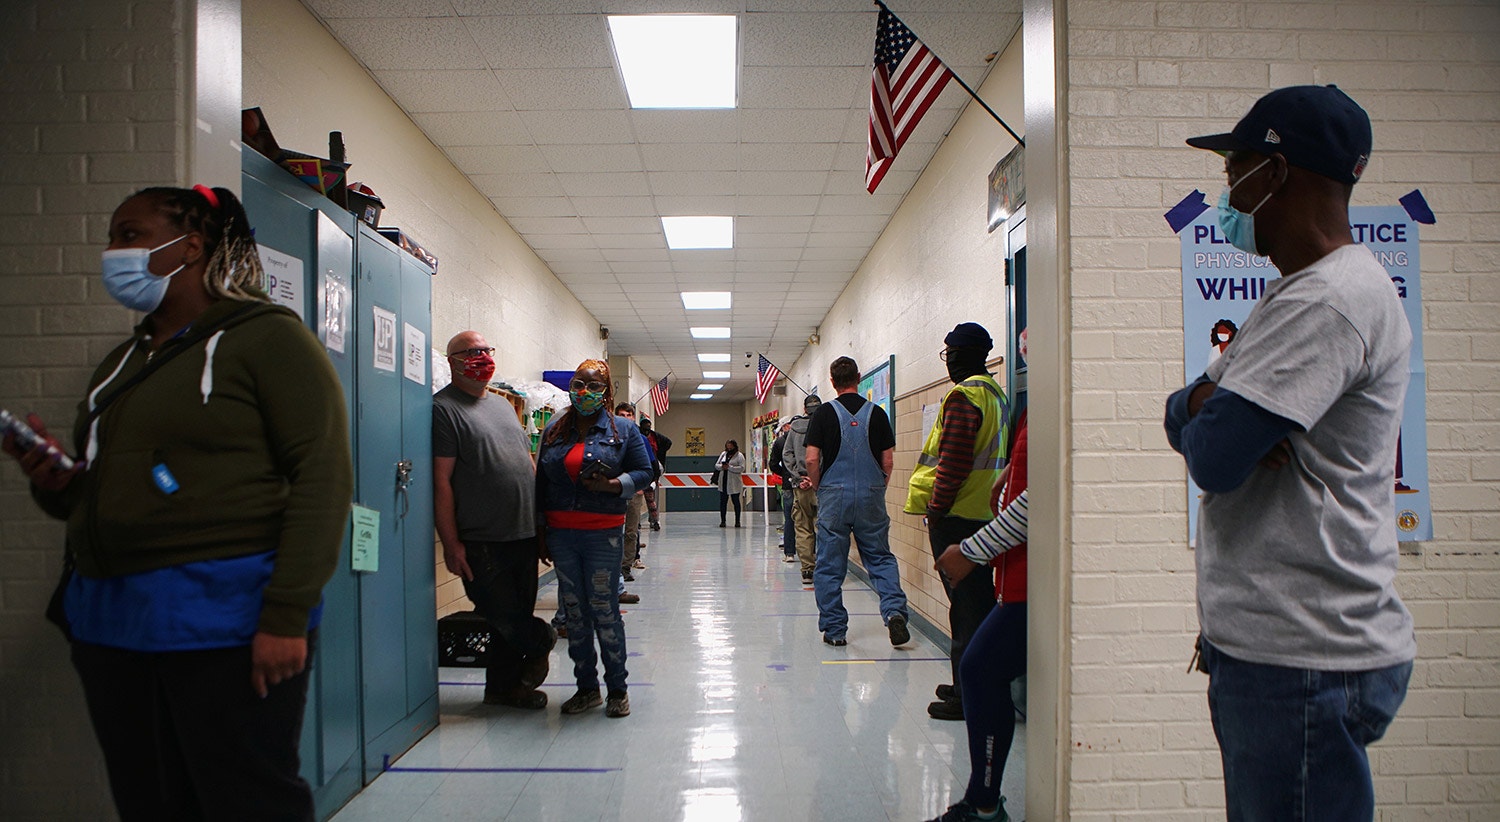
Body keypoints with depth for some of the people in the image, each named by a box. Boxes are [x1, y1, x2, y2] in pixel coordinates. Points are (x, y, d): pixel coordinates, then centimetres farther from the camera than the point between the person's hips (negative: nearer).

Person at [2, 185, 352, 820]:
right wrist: (54, 484, 4)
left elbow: (324, 476, -14)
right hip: (109, 624, 8)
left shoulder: (266, 338, -4)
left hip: (224, 620, -7)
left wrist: (287, 617, -20)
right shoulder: (119, 365, 20)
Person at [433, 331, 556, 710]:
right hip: (481, 541, -7)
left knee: (516, 615, 13)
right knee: (502, 615, -1)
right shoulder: (443, 408, -8)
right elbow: (440, 480, -13)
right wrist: (451, 544, -16)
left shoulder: (503, 405, 16)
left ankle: (504, 686, 28)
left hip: (524, 535, 7)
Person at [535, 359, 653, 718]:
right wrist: (541, 531, 8)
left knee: (604, 609, -2)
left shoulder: (623, 430, 3)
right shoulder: (554, 430, 11)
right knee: (574, 611, 8)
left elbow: (644, 471, 2)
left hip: (603, 533, -3)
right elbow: (541, 483, 12)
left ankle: (617, 688, 11)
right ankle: (586, 687, 19)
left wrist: (613, 484, -17)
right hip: (560, 533, 4)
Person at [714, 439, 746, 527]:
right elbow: (716, 465, 13)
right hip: (723, 482, 4)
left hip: (734, 483, -4)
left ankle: (737, 521, 13)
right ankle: (722, 521, 13)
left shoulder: (739, 456, -4)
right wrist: (722, 466, -10)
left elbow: (742, 468, -14)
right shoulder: (723, 454, 12)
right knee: (723, 502, 6)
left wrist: (729, 467, -19)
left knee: (736, 502, 5)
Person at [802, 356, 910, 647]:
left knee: (830, 565, 7)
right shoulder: (877, 413, 2)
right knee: (880, 558, 12)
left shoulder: (825, 413, -3)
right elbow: (888, 461, 3)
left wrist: (816, 486, 9)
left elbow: (812, 459, -8)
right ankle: (894, 610, -7)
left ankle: (834, 628, 10)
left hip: (834, 495, -2)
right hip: (871, 496, 2)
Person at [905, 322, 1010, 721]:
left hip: (957, 517, -10)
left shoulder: (963, 395, -14)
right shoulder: (995, 393, 16)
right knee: (978, 602, 14)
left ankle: (968, 695, 0)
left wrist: (937, 506, -14)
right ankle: (970, 685, 23)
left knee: (966, 606, -6)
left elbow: (954, 460, -21)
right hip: (985, 513, 10)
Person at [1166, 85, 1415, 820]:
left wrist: (1205, 418, -2)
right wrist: (1207, 401, -10)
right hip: (1270, 646, 10)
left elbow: (1210, 457, -25)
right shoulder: (1300, 294, 17)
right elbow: (1179, 419, 13)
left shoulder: (1327, 301, -18)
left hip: (1304, 663, -10)